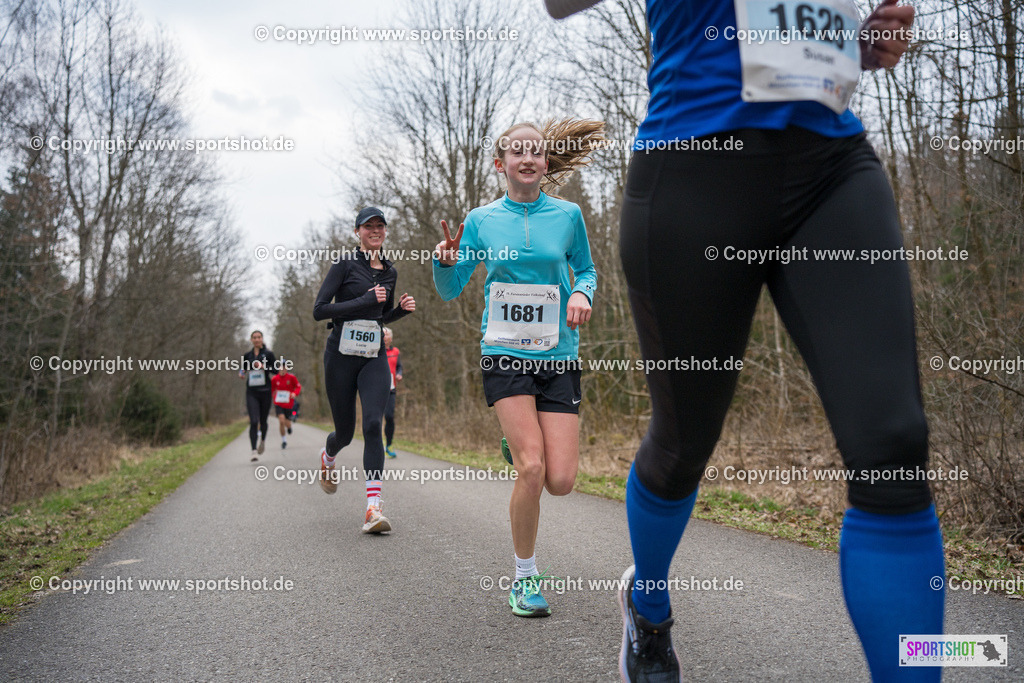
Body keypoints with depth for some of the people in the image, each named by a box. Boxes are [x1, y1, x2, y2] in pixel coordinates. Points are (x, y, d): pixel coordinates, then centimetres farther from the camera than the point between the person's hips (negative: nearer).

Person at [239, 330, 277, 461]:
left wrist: (263, 367, -16)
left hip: (265, 392, -1)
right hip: (251, 393, 1)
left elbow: (276, 371, -2)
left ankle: (263, 440, 40)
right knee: (253, 422, -12)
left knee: (263, 421, 9)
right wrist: (241, 374, 0)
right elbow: (243, 369, 23)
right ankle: (254, 451, -13)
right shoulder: (247, 355, 9)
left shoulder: (268, 354, 1)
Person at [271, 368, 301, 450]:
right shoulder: (275, 378, -1)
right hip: (278, 404, 0)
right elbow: (272, 389, 15)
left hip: (288, 404, 0)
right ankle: (284, 441, 2)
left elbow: (298, 387, 3)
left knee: (287, 424, 3)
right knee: (281, 421, -16)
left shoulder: (291, 377, -6)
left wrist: (294, 393, -16)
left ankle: (289, 426, 44)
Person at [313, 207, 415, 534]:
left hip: (374, 356, 3)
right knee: (345, 431, 7)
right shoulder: (345, 264, -4)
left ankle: (374, 507, -21)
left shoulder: (390, 271, 12)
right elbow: (319, 310, -11)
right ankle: (327, 457, 46)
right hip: (341, 353, -3)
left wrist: (401, 309, 3)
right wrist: (365, 301, -18)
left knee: (373, 424, -16)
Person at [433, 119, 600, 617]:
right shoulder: (481, 220, 3)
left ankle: (521, 445, 31)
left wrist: (582, 293, -5)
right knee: (532, 469, -16)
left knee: (561, 480, -7)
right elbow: (450, 291, 8)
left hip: (558, 358, 2)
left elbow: (586, 269, 18)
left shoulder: (567, 215, 4)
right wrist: (446, 262, -13)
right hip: (504, 356, -1)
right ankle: (524, 577, 5)